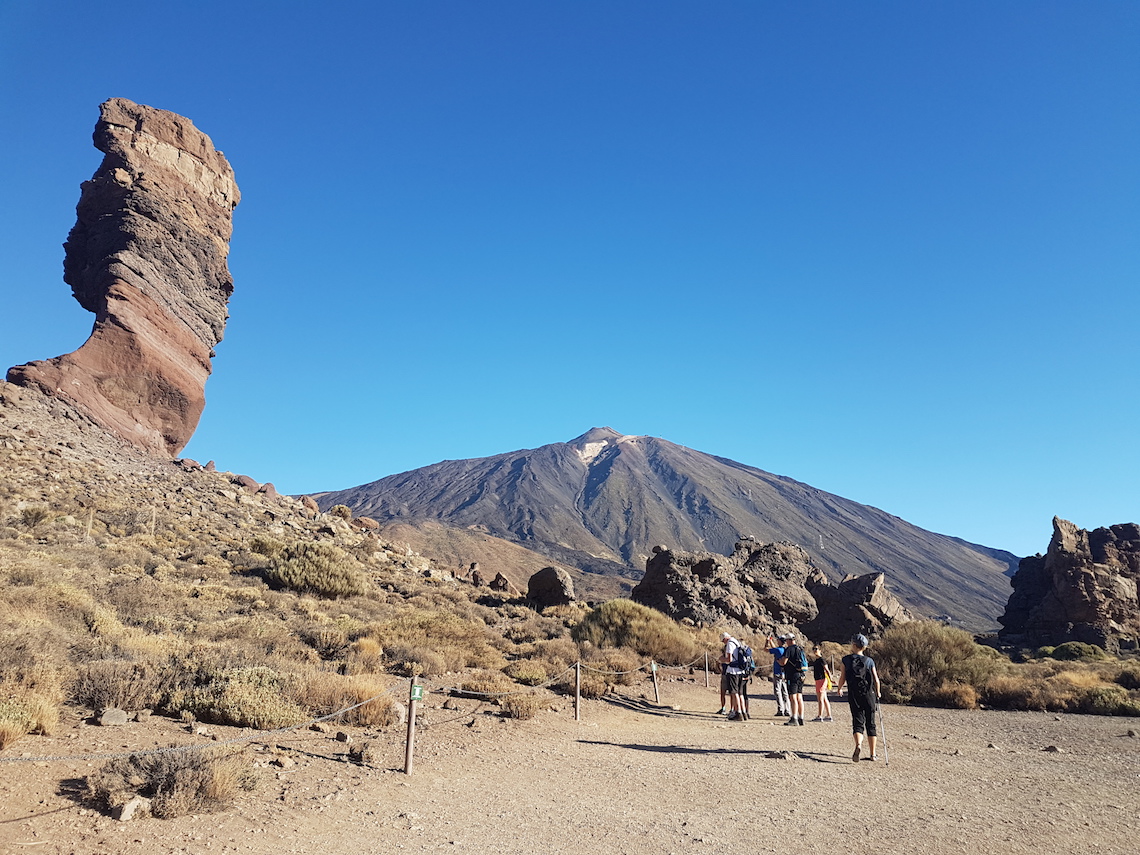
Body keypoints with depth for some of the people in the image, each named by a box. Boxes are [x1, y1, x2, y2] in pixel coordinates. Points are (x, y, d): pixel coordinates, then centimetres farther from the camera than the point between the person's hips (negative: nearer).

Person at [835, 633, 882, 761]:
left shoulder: (847, 660, -2)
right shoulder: (869, 661, 1)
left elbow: (843, 678, -1)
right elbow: (876, 680, 0)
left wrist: (839, 688, 18)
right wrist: (877, 693, 18)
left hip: (854, 696, -1)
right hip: (869, 695, 1)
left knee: (858, 722, 0)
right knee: (870, 723, 11)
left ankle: (858, 745, -27)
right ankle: (872, 754, 14)